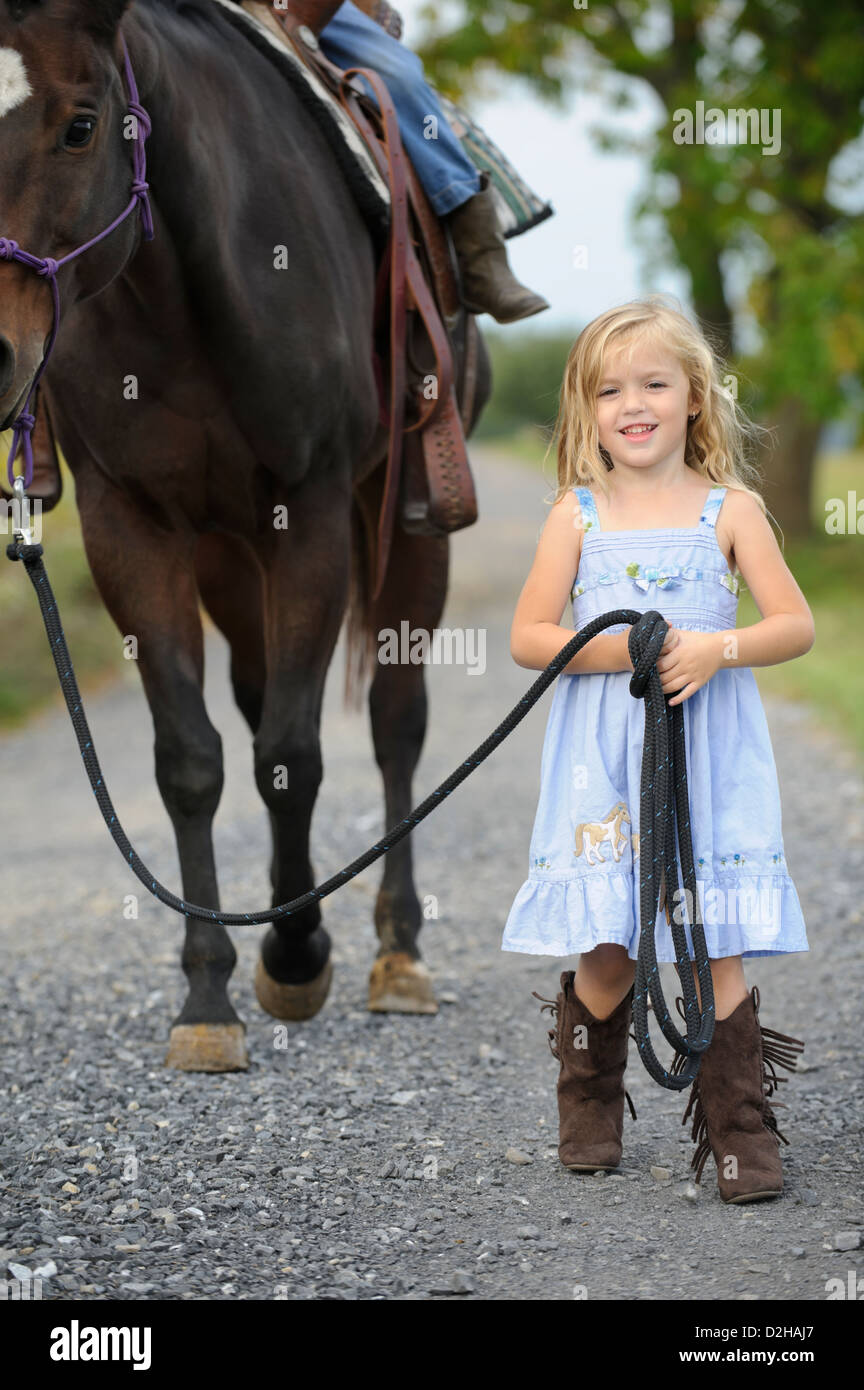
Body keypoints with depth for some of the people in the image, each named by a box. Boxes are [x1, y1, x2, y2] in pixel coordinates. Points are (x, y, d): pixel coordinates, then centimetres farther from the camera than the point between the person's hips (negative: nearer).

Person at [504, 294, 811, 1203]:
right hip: (601, 759, 1)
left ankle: (742, 1136, 4)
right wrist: (612, 650, -15)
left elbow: (796, 625, -1)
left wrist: (719, 649, -18)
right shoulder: (577, 514, 5)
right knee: (603, 952, 1)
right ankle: (589, 1115, 25)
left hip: (708, 754, 0)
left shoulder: (729, 509, 3)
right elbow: (527, 638, 1)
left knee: (718, 949, -4)